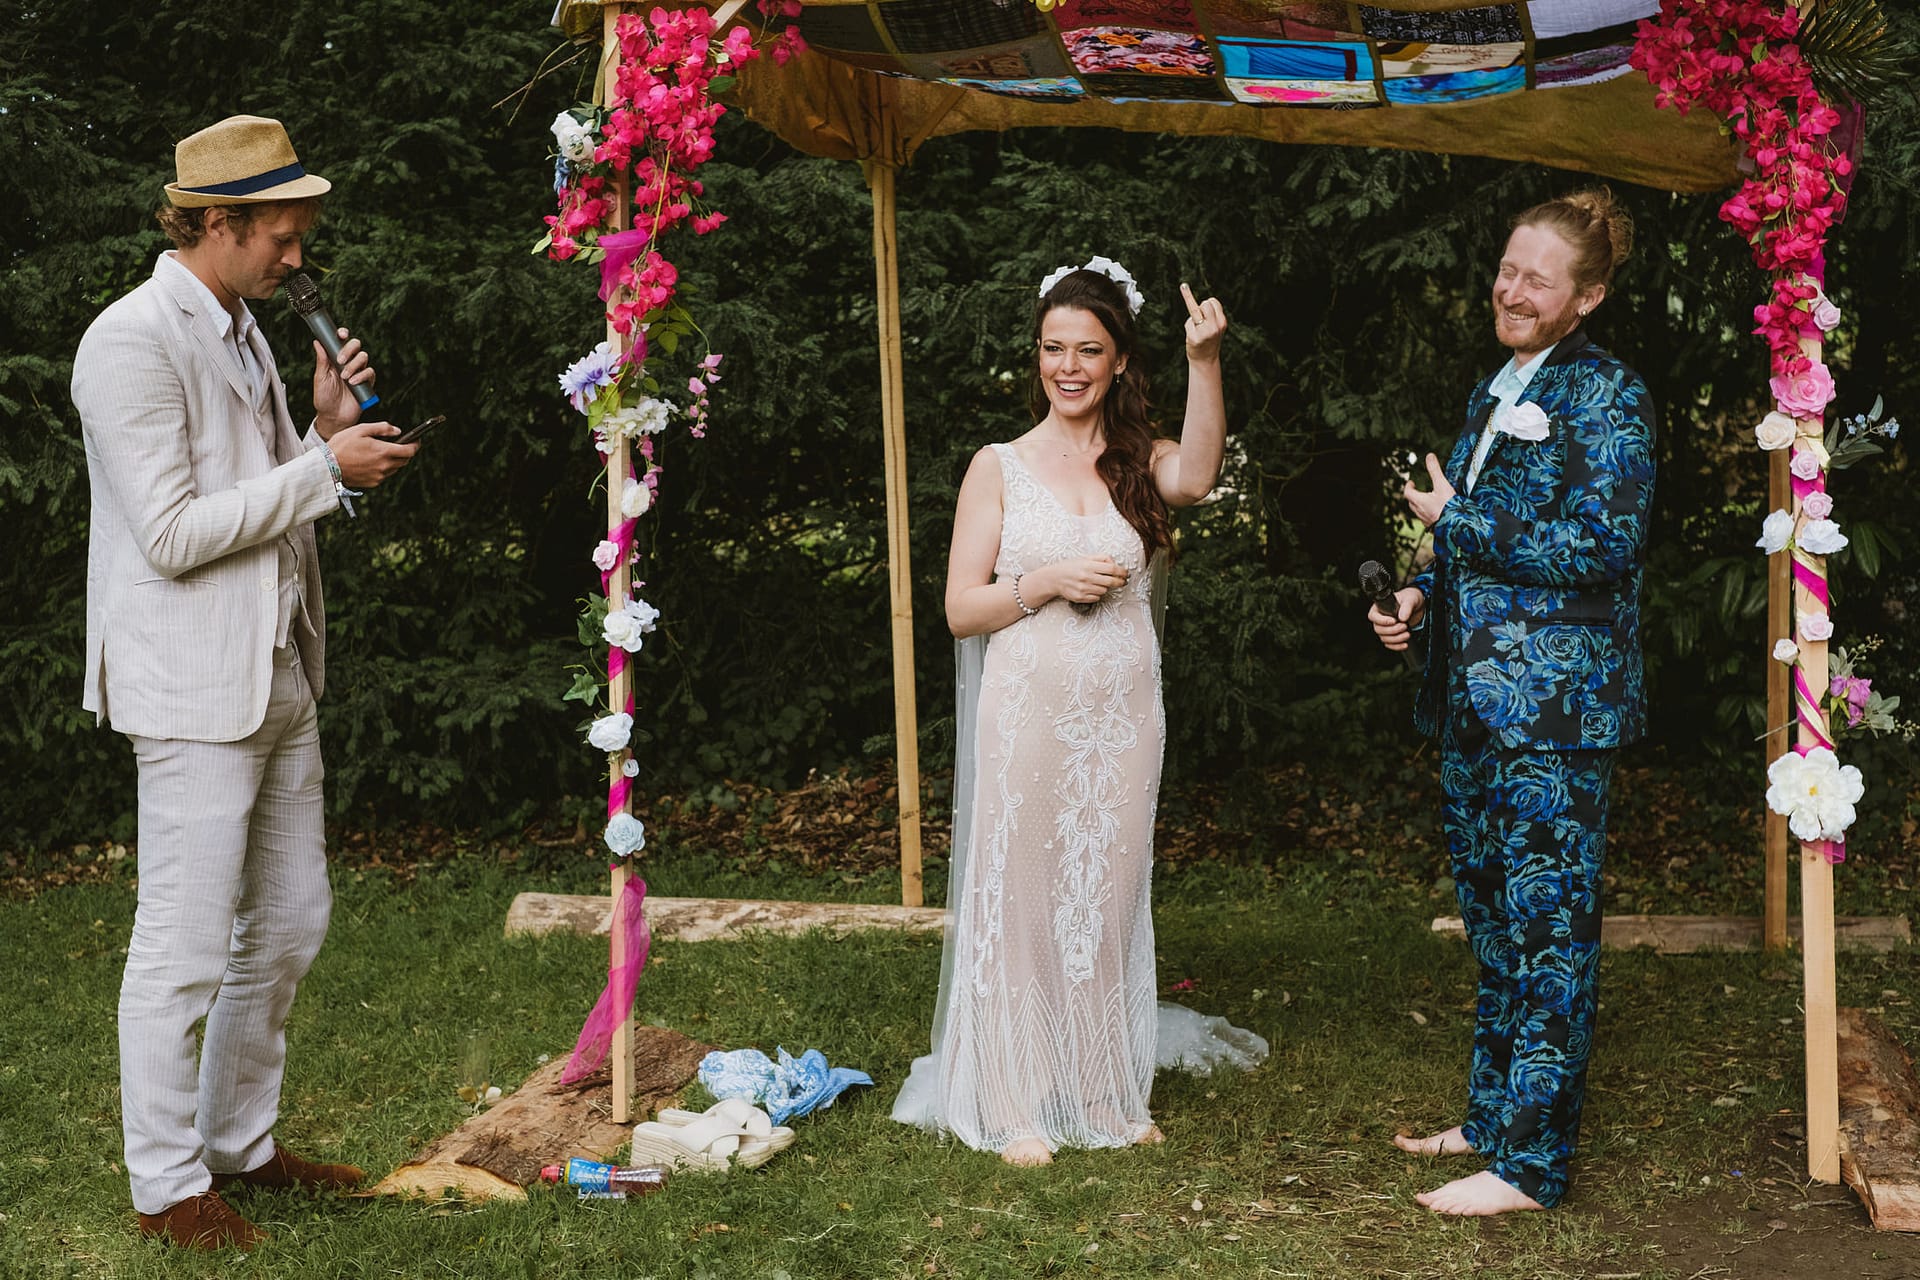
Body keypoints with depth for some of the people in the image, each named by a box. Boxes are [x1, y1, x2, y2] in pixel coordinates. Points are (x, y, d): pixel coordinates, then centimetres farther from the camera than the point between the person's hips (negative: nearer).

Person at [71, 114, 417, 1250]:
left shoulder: (241, 333, 14)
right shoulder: (133, 341, -14)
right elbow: (173, 534, -20)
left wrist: (329, 429, 3)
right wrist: (325, 466, -16)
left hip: (281, 676, 9)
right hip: (195, 687, -9)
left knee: (290, 922, 15)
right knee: (185, 946, -1)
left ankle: (242, 1143, 29)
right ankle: (168, 1184, 11)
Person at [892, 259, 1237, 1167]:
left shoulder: (1139, 462, 6)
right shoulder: (1000, 468, 3)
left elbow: (1196, 477, -21)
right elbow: (961, 608, 0)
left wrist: (1205, 363, -32)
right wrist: (1050, 581, -14)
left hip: (1122, 716, 2)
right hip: (1028, 712, -2)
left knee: (1108, 900, 11)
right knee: (1017, 898, 2)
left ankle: (1104, 1093, 24)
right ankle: (1013, 1104, 12)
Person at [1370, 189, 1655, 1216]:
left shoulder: (1606, 397, -9)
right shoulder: (1492, 395, 16)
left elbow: (1604, 546, -19)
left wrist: (1455, 520, -11)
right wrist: (1420, 597, 5)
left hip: (1556, 703, -9)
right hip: (1474, 696, 9)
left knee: (1546, 927, -4)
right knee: (1491, 916, 15)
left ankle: (1529, 1163, 1)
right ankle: (1494, 1115, 27)